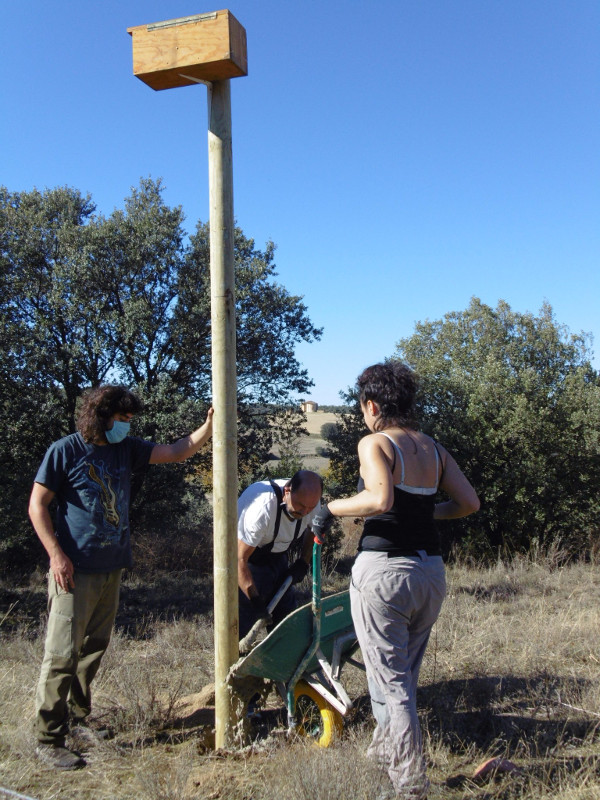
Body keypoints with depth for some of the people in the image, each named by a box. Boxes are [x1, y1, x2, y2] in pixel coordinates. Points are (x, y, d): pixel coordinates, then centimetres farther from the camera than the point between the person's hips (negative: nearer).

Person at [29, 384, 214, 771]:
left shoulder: (127, 449, 9)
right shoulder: (65, 451, -8)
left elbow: (176, 451, 6)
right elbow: (38, 505, -7)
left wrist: (210, 428, -10)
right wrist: (56, 554, -15)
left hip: (111, 568, 7)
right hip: (75, 570, -7)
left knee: (94, 649, 16)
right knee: (62, 655, -5)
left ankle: (78, 717, 31)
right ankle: (49, 739, 3)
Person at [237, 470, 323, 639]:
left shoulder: (309, 499, -16)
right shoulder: (262, 507, -37)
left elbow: (313, 529, 10)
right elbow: (240, 559, -32)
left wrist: (303, 563, 2)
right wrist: (255, 600, -29)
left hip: (278, 555, 6)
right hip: (249, 558, -6)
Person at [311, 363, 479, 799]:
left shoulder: (375, 443, -9)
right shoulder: (434, 448, 9)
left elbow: (380, 499, -26)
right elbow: (469, 502, 6)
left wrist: (332, 507, -12)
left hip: (384, 569, -7)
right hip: (431, 571, 7)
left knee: (391, 682, 3)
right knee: (405, 676, 21)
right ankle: (386, 751, 38)